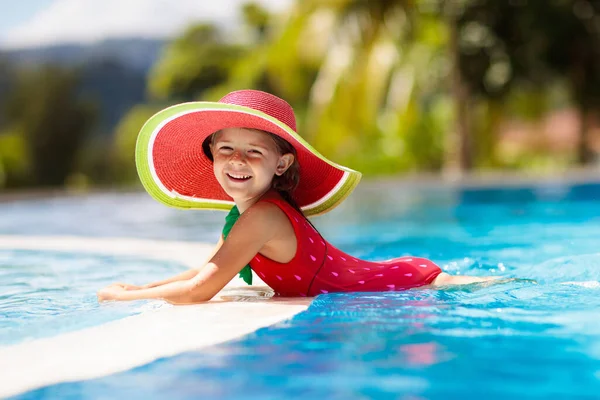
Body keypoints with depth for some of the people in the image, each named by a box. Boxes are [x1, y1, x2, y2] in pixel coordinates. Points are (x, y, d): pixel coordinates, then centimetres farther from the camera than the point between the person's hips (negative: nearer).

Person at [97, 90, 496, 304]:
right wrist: (142, 287, 2)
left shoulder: (262, 216, -28)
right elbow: (207, 271, 14)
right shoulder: (243, 211, 0)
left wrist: (125, 296, -19)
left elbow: (199, 290, -31)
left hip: (404, 287, -7)